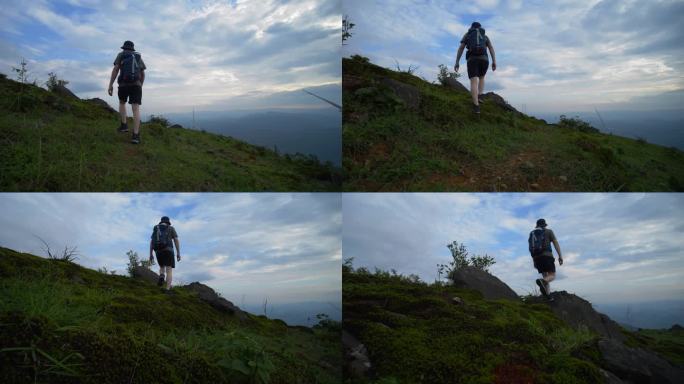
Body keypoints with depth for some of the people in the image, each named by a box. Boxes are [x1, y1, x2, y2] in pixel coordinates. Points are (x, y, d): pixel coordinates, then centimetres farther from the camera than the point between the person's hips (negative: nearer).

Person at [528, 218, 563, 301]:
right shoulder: (549, 231, 10)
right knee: (552, 276, -5)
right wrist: (560, 256, -3)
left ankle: (548, 296, 3)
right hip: (547, 256, -5)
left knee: (545, 276, 15)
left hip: (537, 258, 5)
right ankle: (541, 281, -37)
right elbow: (556, 244, 0)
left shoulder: (532, 234, 21)